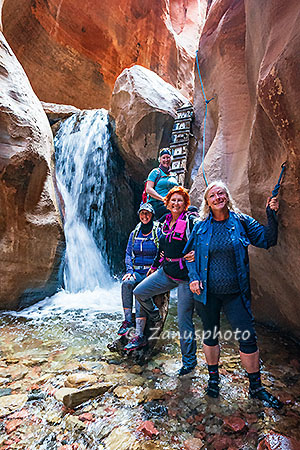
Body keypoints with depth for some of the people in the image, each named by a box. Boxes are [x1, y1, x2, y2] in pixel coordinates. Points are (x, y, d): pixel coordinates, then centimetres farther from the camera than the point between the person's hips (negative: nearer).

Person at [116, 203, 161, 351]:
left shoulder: (158, 232, 1)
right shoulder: (134, 233, 14)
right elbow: (128, 254, 13)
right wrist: (130, 271, -3)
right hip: (137, 271, 4)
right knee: (126, 283, -29)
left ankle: (139, 336, -26)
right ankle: (128, 319, -20)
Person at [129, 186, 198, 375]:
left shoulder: (191, 221, -11)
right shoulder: (166, 222, 10)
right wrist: (155, 266, 27)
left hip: (186, 275, -7)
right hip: (166, 271, 7)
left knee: (184, 321, 1)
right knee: (139, 292, 4)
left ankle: (189, 361, 21)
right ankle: (154, 315, 35)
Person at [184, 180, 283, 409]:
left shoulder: (241, 221, -1)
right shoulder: (201, 226, 0)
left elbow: (267, 240, -1)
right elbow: (190, 254, 7)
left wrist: (271, 215, -12)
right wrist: (193, 277, -5)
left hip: (235, 293, 0)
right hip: (207, 292, 1)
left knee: (248, 337, 4)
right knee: (210, 335, 15)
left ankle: (256, 387, 27)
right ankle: (213, 378, 38)